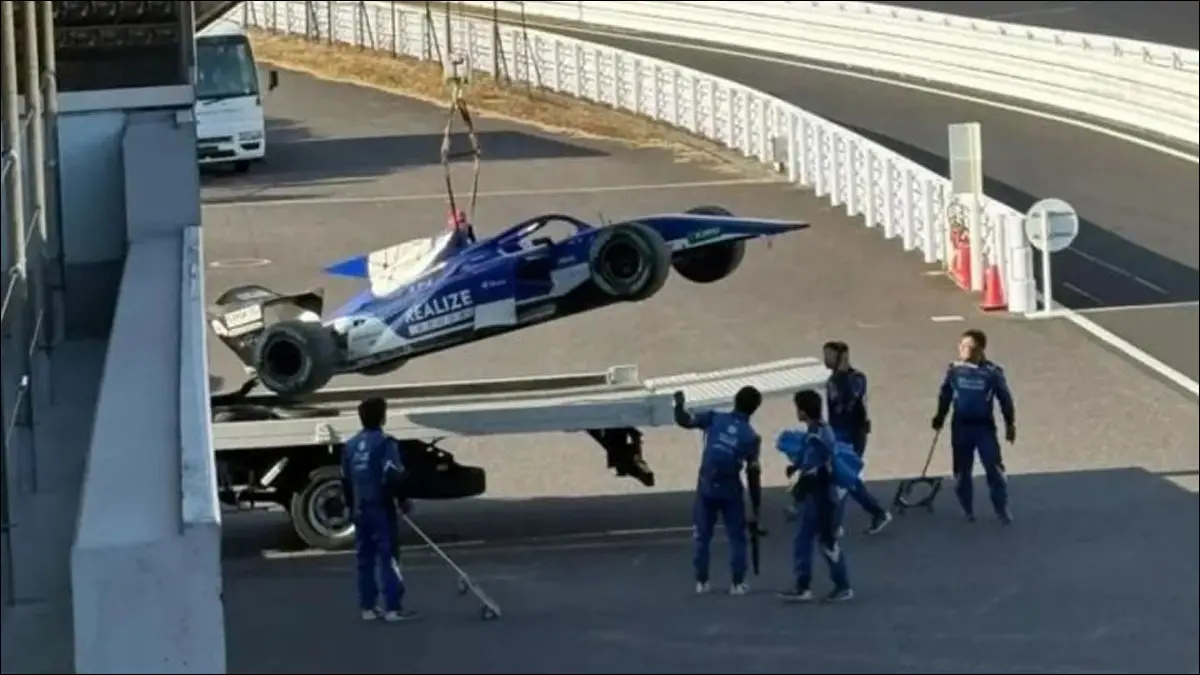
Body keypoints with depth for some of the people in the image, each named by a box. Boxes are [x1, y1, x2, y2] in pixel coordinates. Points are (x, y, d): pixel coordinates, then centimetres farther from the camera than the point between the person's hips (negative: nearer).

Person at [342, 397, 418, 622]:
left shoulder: (350, 446, 9)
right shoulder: (385, 443, -11)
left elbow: (345, 480, 14)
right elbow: (393, 475, -18)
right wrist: (402, 499, -5)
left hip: (360, 509, 6)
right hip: (381, 508, -6)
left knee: (365, 558, 11)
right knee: (387, 557, -5)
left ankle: (368, 607, 13)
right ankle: (393, 608, -9)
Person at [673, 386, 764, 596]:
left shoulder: (714, 418, -2)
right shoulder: (751, 437, -5)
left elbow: (685, 420, -5)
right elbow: (753, 476, -4)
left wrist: (679, 404, 17)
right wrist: (755, 511, 2)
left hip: (706, 488, 2)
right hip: (730, 491, -2)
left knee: (702, 536, 14)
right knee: (737, 538, 10)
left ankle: (701, 582, 15)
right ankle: (738, 583, 6)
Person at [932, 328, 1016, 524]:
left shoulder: (992, 372, -11)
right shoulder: (954, 370, -6)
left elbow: (1005, 398, -2)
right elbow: (945, 396, 8)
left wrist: (1010, 424, 2)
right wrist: (939, 418, 12)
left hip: (985, 426, -2)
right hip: (961, 426, 2)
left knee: (994, 468, -4)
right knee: (961, 470, 10)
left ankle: (1002, 509, 10)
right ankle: (967, 509, 26)